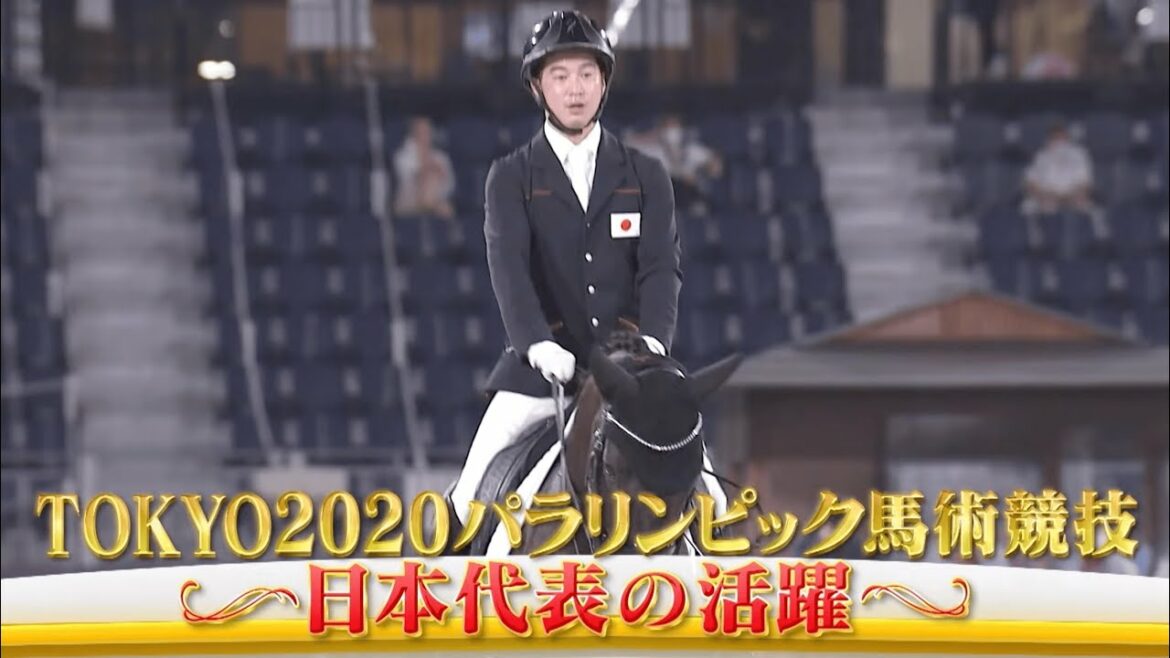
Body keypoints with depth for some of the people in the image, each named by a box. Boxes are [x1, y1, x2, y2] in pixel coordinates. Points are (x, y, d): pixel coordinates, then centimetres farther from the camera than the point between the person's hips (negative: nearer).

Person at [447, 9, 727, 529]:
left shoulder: (645, 176, 11)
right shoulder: (511, 177, 5)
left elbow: (661, 266, 0)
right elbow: (508, 263, -10)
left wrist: (653, 339, -21)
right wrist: (537, 343, -27)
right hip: (543, 365, -1)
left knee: (707, 500, -7)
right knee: (472, 501, -12)